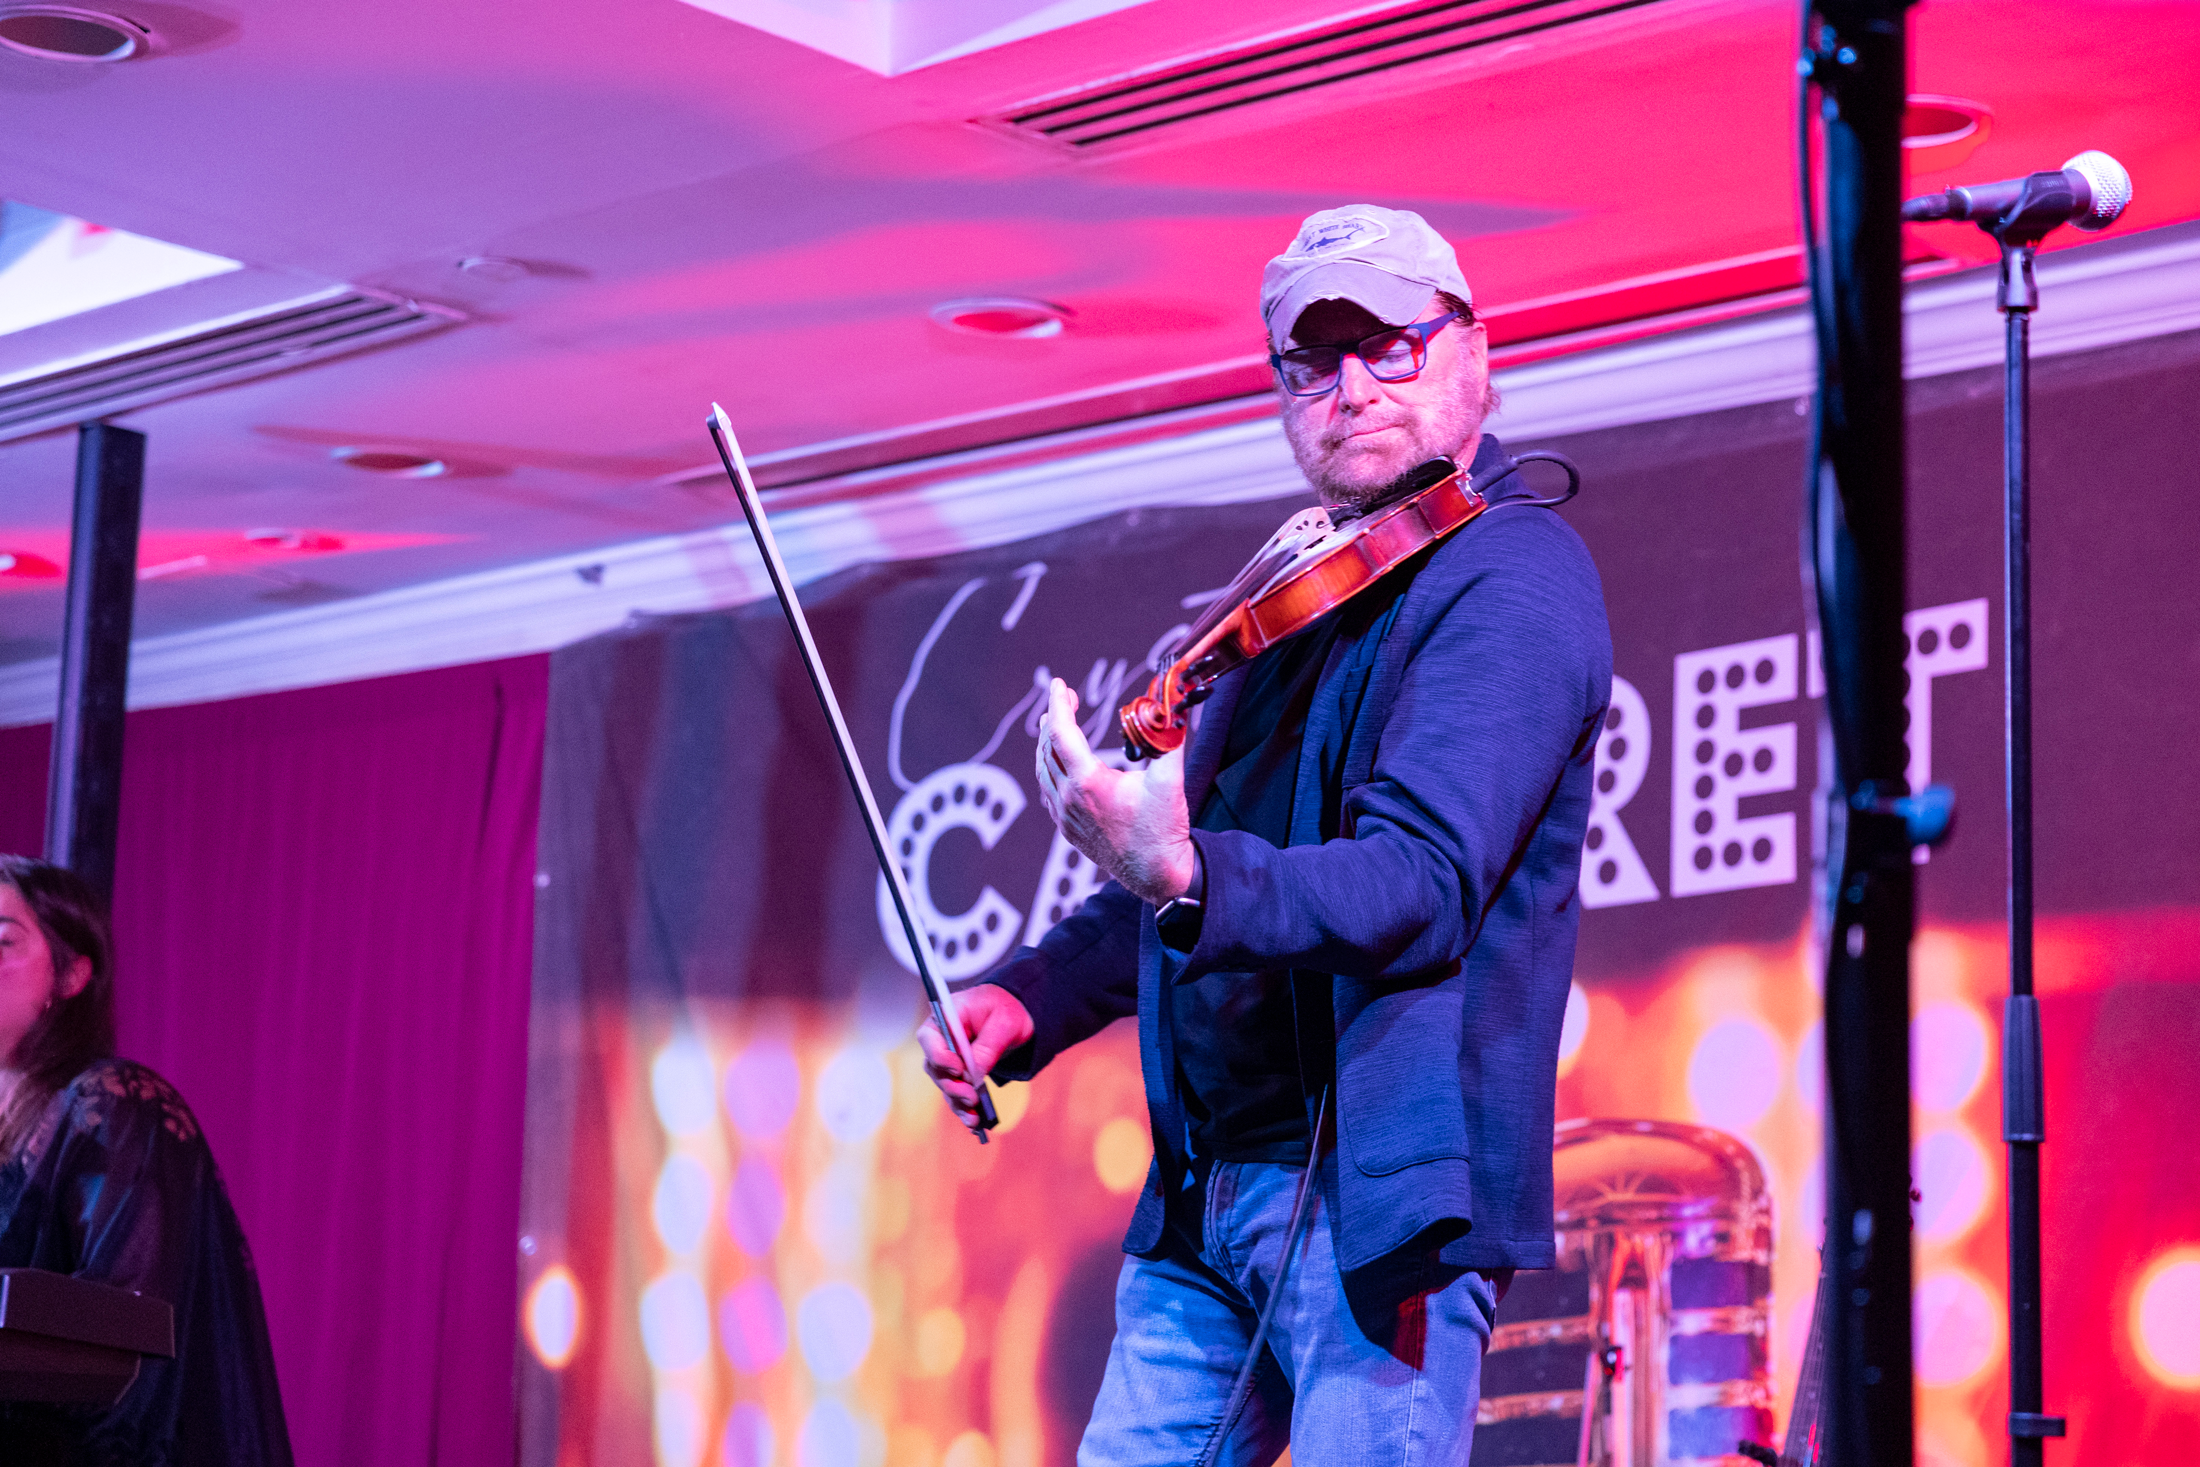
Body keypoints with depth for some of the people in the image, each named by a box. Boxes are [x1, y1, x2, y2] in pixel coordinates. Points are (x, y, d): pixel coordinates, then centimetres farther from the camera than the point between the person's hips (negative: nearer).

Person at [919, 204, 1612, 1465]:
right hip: (1204, 1199, 8)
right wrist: (1030, 996, 10)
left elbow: (1422, 882, -22)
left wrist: (1185, 877, -38)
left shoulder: (1512, 574, -8)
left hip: (1379, 1190, -8)